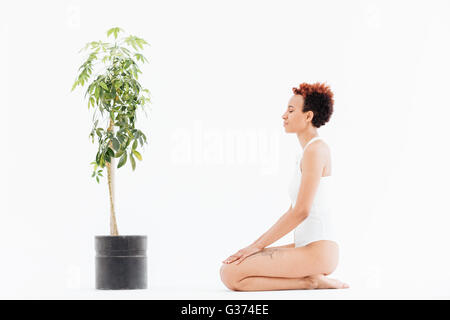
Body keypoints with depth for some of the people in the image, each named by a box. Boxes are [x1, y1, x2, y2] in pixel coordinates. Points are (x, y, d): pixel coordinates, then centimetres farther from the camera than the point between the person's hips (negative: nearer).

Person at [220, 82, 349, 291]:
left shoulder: (316, 149, -12)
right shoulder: (308, 151, 19)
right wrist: (257, 244, 14)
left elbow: (301, 211, -19)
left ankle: (309, 281, -9)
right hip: (305, 245, 10)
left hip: (318, 250, -10)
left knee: (231, 275, -19)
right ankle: (312, 278, 5)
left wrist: (258, 245, -14)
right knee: (227, 269, 6)